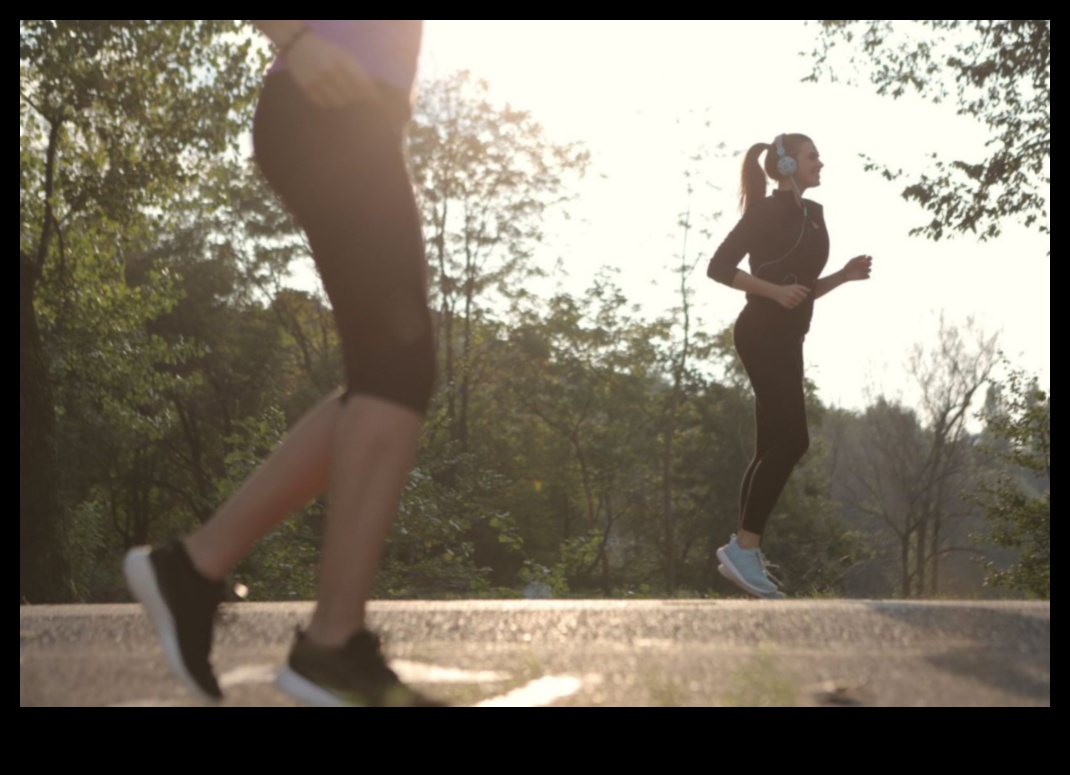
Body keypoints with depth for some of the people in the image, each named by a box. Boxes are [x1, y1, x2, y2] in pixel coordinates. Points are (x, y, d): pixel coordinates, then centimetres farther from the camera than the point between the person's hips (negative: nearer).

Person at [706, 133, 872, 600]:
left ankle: (744, 555, 8)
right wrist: (775, 291, -21)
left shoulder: (812, 215, 18)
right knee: (791, 439, -16)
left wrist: (845, 275, 8)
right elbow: (719, 267, -13)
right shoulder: (767, 212, -7)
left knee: (772, 447, 6)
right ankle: (743, 548, -15)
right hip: (763, 334, -9)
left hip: (787, 339, 9)